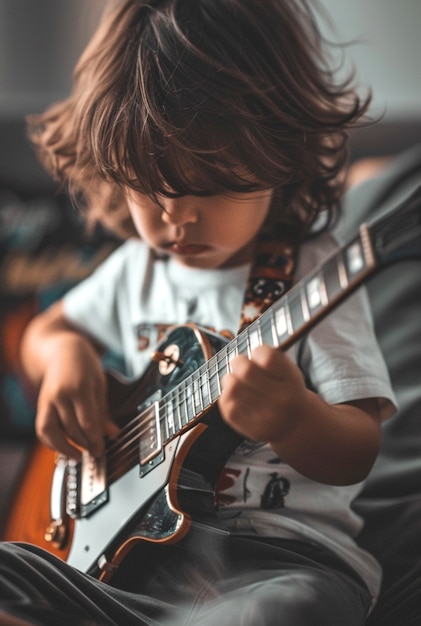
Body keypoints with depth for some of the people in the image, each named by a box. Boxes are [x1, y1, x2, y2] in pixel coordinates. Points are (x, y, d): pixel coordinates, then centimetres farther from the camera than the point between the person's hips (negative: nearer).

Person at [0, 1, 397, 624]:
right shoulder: (137, 268, 9)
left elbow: (359, 454, -10)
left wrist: (295, 420, -34)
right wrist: (66, 355, 2)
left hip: (279, 550, -4)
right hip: (123, 542, 5)